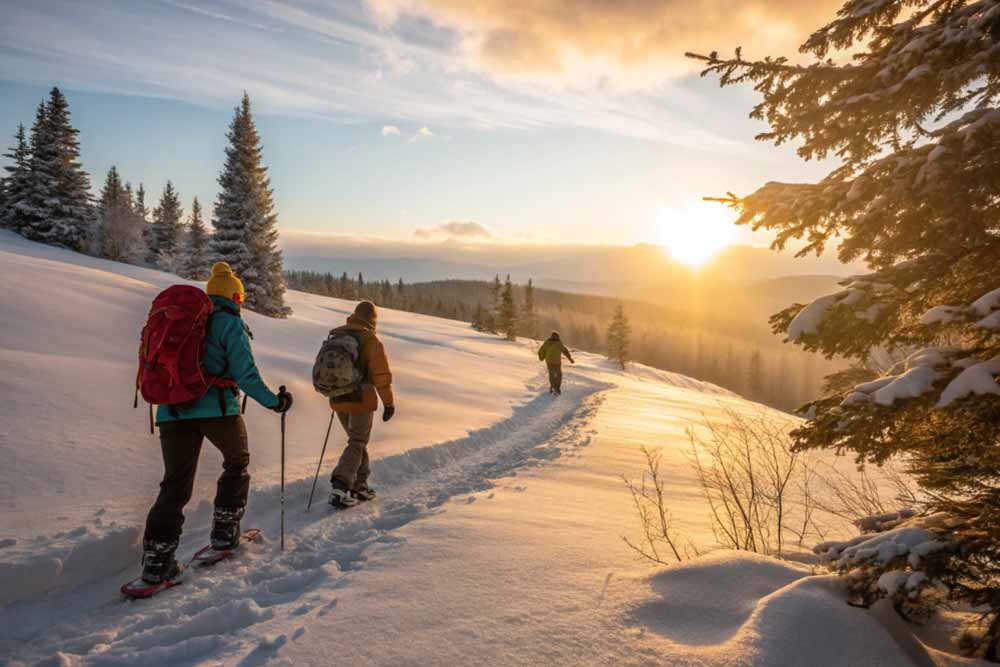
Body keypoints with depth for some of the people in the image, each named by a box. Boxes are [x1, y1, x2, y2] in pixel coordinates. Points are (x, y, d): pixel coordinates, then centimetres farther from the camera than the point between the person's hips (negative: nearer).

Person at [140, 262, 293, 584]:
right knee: (237, 463, 22)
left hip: (173, 412, 5)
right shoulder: (230, 323, -3)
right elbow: (245, 373, -11)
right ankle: (224, 531, 22)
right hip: (217, 409, -4)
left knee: (175, 484, 8)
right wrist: (274, 401, -1)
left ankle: (156, 556, -1)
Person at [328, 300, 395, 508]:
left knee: (357, 440, 20)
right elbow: (382, 376, -13)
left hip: (338, 400, 6)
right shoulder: (371, 341, -13)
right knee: (357, 444, 4)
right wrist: (389, 403, -4)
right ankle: (341, 487, -7)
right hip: (361, 400, -6)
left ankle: (360, 485, 23)